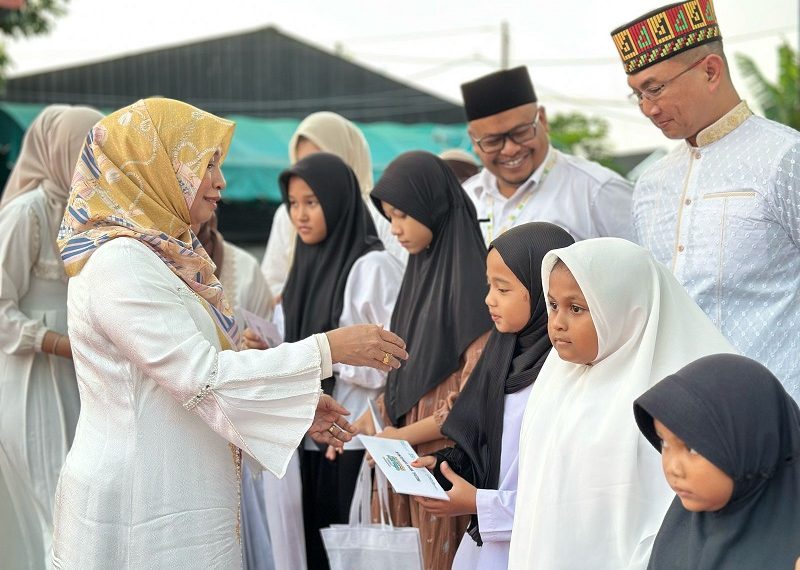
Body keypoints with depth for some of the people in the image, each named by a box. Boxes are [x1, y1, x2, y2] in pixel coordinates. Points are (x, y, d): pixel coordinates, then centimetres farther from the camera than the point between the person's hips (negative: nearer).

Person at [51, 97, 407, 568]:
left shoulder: (167, 256, 12)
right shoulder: (120, 264, -17)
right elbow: (202, 375, -23)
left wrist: (296, 407, 8)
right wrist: (328, 349, -20)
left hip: (174, 499, 9)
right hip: (144, 514, -9)